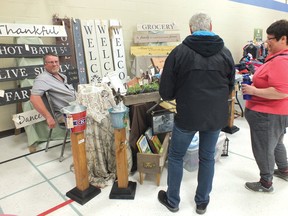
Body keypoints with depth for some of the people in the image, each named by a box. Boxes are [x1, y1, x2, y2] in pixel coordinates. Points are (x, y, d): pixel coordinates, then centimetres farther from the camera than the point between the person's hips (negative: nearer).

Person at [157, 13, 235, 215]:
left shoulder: (179, 52, -10)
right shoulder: (225, 53, 0)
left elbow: (165, 92, -9)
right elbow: (230, 86, 12)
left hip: (187, 115, -3)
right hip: (217, 116, 4)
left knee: (176, 157, 16)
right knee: (208, 158, 18)